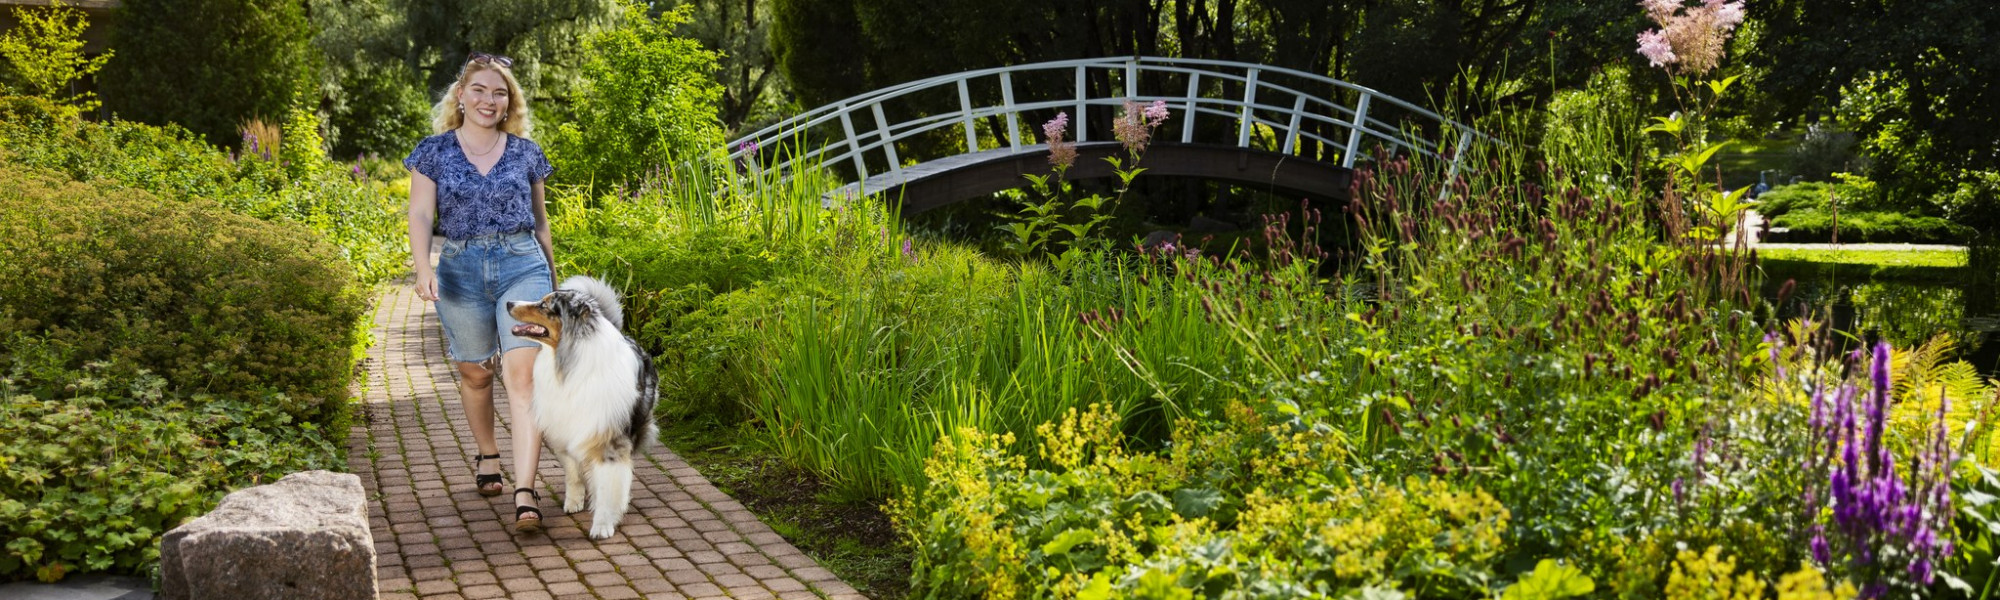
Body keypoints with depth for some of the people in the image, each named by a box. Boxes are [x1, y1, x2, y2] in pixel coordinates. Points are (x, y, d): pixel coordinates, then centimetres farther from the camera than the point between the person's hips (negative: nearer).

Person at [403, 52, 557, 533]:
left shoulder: (525, 153, 8)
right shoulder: (435, 151, 5)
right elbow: (421, 215, -2)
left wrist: (553, 282, 18)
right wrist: (423, 268, -18)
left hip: (522, 265, -1)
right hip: (460, 272, 1)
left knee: (523, 374, -14)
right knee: (475, 371, 13)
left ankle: (525, 493, -20)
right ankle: (487, 456, 40)